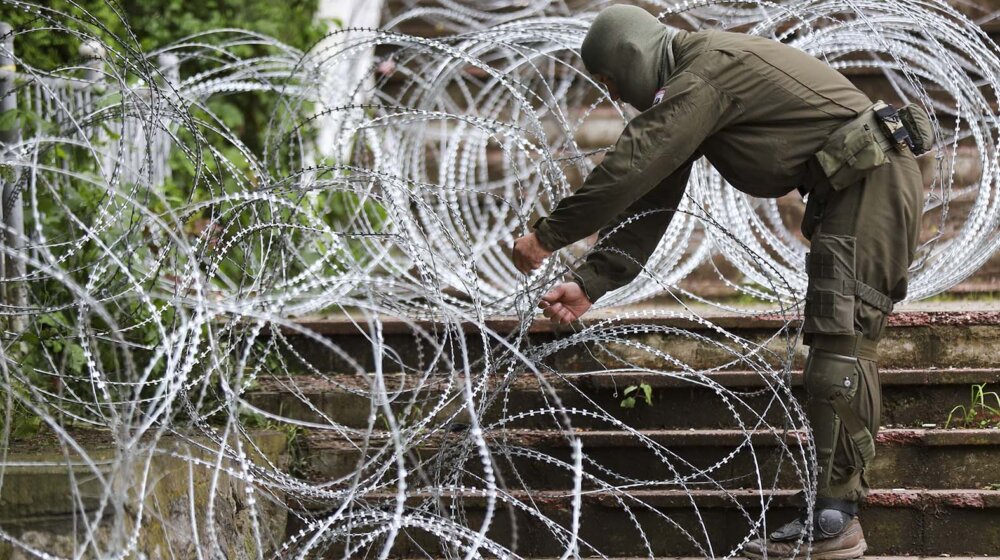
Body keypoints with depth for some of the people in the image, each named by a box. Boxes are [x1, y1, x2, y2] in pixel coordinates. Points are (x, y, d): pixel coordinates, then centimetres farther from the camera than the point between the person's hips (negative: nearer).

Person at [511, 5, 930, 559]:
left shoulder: (708, 70, -16)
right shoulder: (686, 96, 16)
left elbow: (630, 166, -20)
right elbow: (651, 202, 15)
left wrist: (548, 236, -12)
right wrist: (589, 283, 6)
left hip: (872, 181, -11)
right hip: (851, 189, 11)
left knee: (841, 344, -15)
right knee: (833, 346, 11)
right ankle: (834, 512, 14)